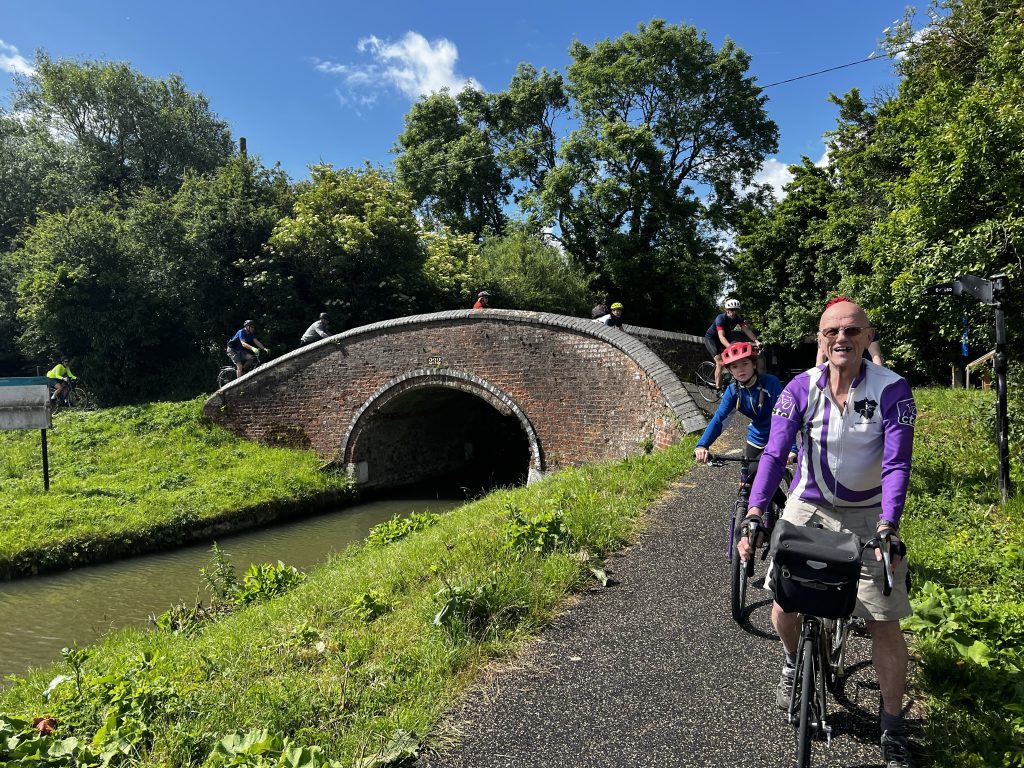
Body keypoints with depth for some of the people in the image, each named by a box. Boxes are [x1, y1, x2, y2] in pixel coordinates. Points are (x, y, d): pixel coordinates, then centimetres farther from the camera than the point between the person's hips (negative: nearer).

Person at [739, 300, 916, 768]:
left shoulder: (892, 390, -14)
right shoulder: (801, 388, -11)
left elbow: (897, 463, -18)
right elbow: (774, 453, -16)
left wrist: (888, 527, -31)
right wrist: (753, 515, -28)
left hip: (869, 515, -1)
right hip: (807, 508, 1)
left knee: (885, 623, 0)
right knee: (783, 607, 0)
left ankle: (892, 730, 21)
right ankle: (793, 661, 36)